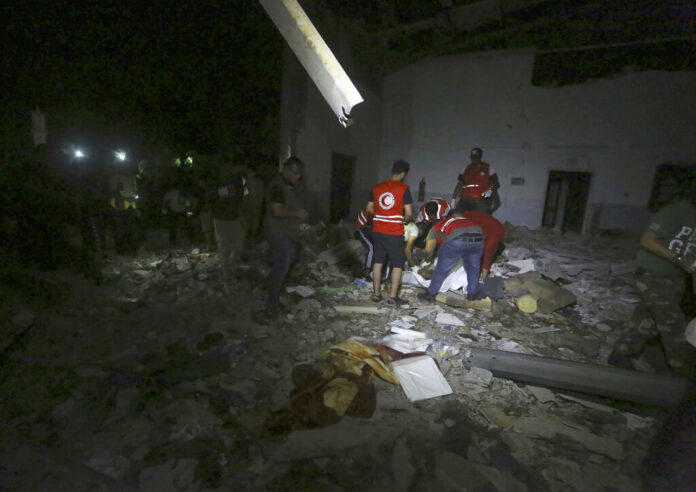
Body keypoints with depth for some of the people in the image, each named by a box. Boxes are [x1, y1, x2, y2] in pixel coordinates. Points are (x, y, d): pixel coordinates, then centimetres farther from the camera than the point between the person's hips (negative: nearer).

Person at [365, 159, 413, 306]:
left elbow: (369, 208, 10)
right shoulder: (403, 189, -8)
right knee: (397, 265, 8)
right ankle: (393, 296, 10)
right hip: (394, 233, -5)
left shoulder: (377, 187, 6)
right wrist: (405, 220, 10)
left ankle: (376, 294, 22)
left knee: (378, 262, 14)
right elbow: (408, 213, -10)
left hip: (378, 230, 5)